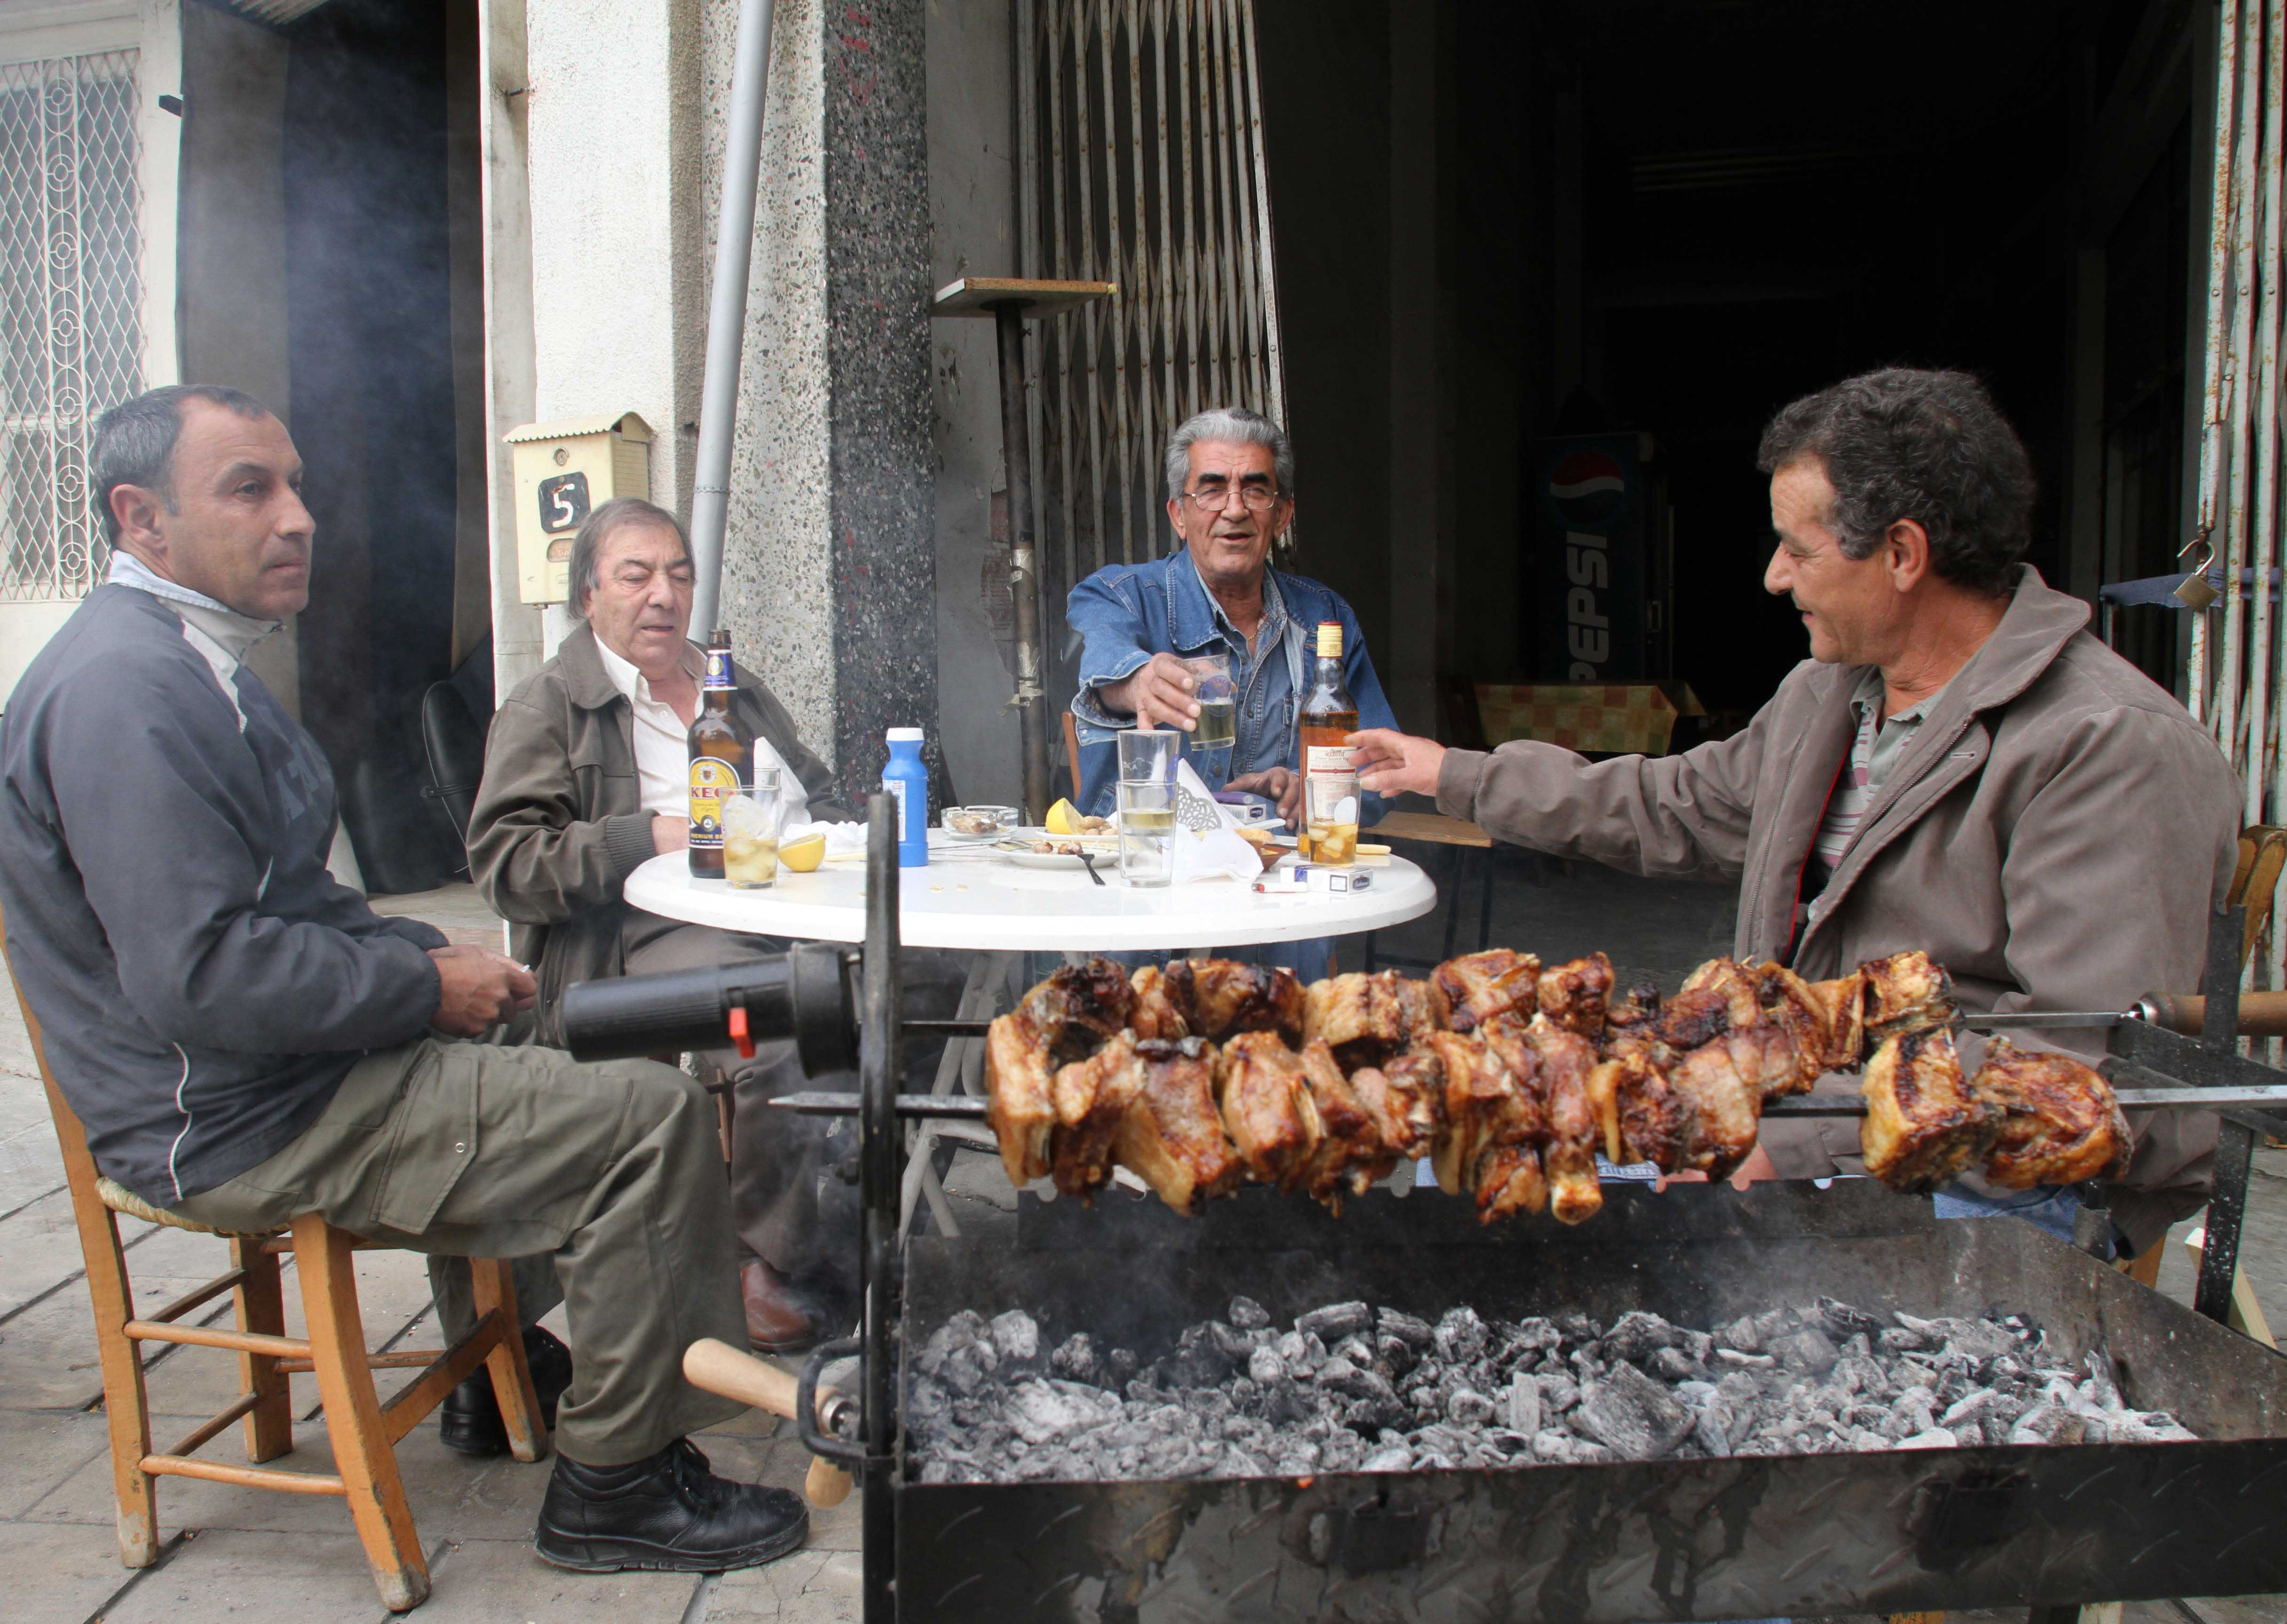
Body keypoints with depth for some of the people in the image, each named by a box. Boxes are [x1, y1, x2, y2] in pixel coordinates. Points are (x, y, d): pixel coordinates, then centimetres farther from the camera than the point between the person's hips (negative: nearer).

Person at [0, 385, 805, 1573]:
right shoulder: (125, 687, -21)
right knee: (653, 1116, -17)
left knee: (554, 1081, 26)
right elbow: (203, 975, -29)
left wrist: (427, 952, 5)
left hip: (290, 1073, 11)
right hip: (240, 1123, -11)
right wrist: (427, 989, -17)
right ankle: (611, 1490, -4)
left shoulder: (189, 663, 14)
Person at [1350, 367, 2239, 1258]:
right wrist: (1457, 775, 30)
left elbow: (2097, 1070, -25)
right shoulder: (1825, 693, 10)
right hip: (1799, 1131, 8)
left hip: (1994, 1186, -7)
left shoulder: (2114, 748, -18)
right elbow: (1677, 807, 26)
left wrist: (1800, 1141, -28)